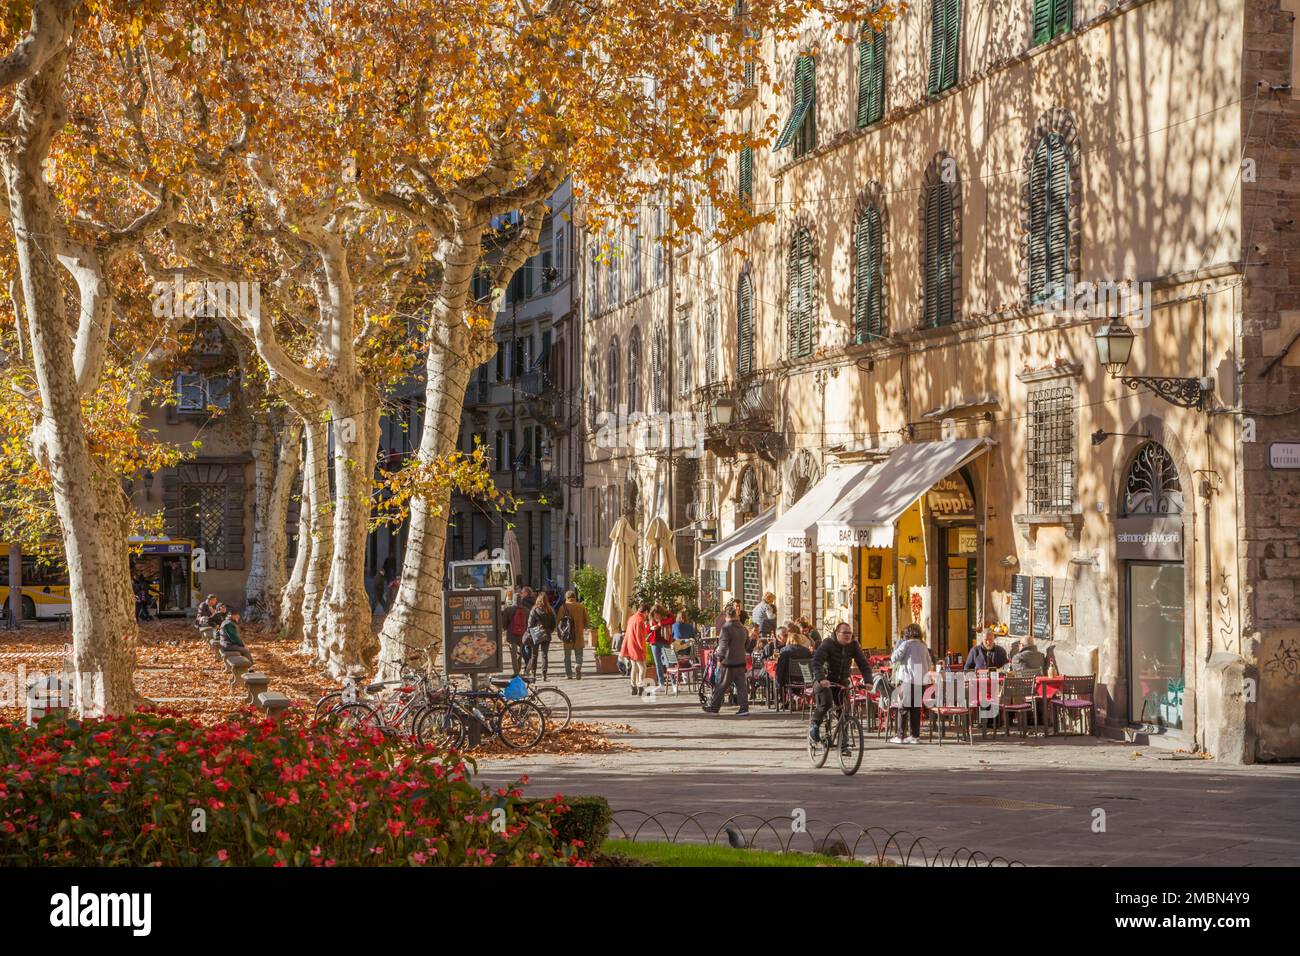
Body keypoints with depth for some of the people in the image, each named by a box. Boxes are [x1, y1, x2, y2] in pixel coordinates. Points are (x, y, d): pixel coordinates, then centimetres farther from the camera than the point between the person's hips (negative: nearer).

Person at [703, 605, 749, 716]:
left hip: (729, 662, -6)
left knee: (721, 685, 3)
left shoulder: (726, 627, -12)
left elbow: (723, 644, -21)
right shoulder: (742, 628, 12)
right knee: (741, 685, 4)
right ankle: (744, 708, -4)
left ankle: (713, 707, 13)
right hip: (741, 660, 6)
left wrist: (720, 658, -23)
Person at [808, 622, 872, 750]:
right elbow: (817, 662, -28)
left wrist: (868, 681, -24)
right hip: (824, 680, -4)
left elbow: (863, 664, -8)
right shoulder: (827, 644, -17)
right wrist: (821, 679, -45)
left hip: (842, 680, 4)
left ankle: (843, 740, 3)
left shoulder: (854, 645, -4)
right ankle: (814, 723, 0)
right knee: (826, 702, -27)